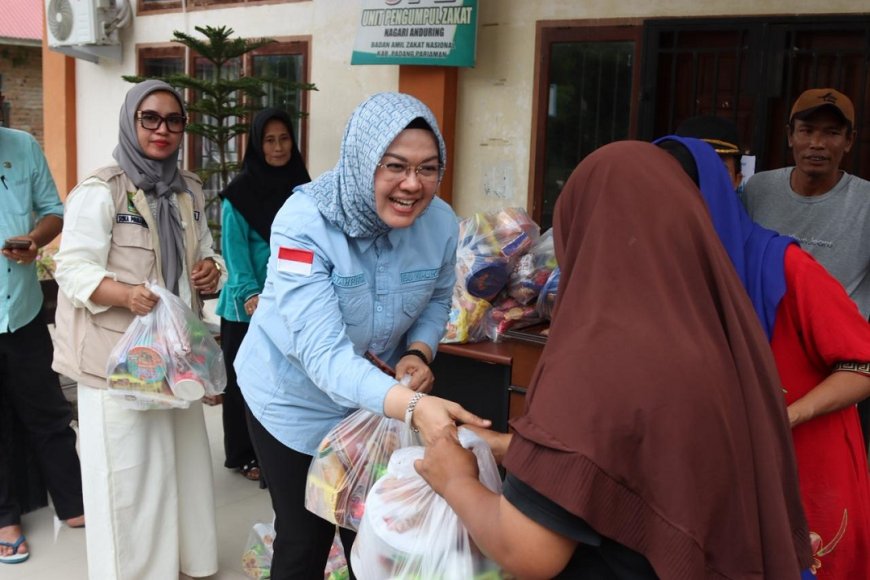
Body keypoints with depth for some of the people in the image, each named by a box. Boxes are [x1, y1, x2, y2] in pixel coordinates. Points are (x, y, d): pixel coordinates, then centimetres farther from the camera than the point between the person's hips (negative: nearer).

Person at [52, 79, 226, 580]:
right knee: (126, 469, 1)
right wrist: (125, 294, -32)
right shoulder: (99, 191, -12)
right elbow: (73, 270, -15)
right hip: (120, 356, -6)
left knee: (181, 457, 15)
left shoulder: (190, 190, 10)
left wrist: (212, 270, -4)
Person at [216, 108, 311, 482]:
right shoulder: (240, 192, -7)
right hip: (247, 306, -4)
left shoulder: (301, 188, 7)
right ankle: (241, 455, 20)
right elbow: (234, 249, -11)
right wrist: (251, 295, -22)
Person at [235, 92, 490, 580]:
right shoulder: (305, 222, -31)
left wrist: (419, 352, -17)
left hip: (376, 399, 4)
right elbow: (323, 353, -40)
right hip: (295, 397, -4)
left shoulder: (441, 223, -17)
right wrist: (413, 406, -54)